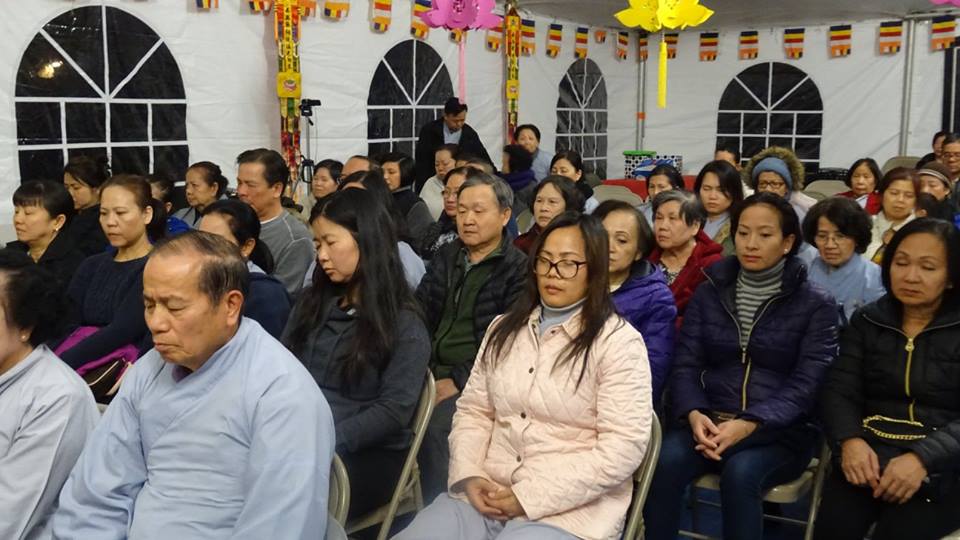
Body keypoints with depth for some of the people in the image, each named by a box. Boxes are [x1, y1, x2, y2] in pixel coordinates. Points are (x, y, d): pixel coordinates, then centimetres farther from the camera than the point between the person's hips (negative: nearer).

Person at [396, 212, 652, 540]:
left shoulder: (619, 342, -6)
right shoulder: (505, 329, 13)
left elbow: (623, 447, -13)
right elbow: (473, 411, 13)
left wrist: (531, 497, -15)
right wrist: (469, 476, -6)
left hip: (569, 510, -4)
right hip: (486, 496, 5)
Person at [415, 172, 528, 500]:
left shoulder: (519, 270, -3)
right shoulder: (445, 257, 17)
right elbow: (420, 311, 12)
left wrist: (458, 382, -17)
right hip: (430, 370, 6)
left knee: (435, 426, -30)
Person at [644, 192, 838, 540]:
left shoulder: (816, 304, 2)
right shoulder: (710, 292, 10)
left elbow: (807, 384, -7)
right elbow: (685, 364, 4)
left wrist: (750, 423, -22)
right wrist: (694, 414, -17)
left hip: (780, 432, -2)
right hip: (709, 421, 2)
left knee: (740, 472, -34)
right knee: (665, 460, -29)